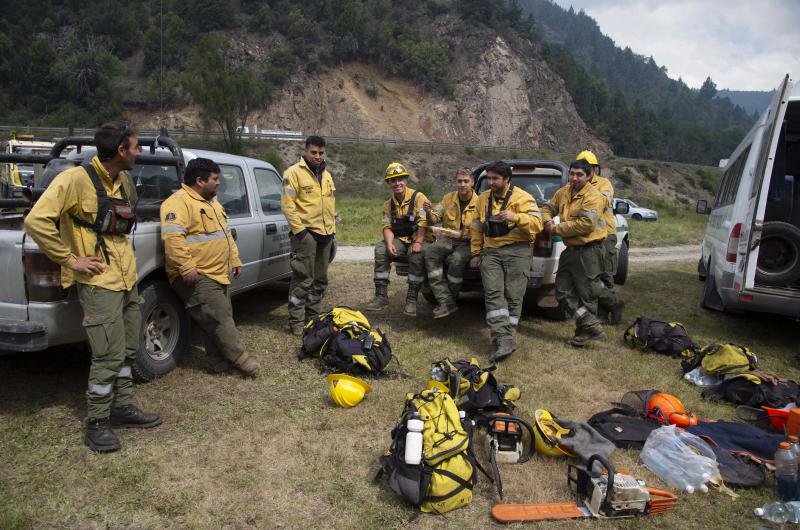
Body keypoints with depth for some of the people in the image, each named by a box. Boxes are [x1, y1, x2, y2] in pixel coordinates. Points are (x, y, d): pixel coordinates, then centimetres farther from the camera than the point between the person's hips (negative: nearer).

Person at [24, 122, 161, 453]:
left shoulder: (122, 181, 10)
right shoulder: (76, 179, -15)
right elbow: (36, 221, -20)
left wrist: (125, 255, 13)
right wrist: (71, 260, -16)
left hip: (128, 280, 8)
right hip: (99, 283, -8)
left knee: (128, 351, 15)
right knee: (110, 356, -4)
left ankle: (122, 408, 31)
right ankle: (96, 424, 12)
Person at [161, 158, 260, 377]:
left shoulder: (212, 202, 19)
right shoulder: (179, 202, -15)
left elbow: (225, 234, 26)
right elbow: (173, 237, -26)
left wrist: (234, 260, 22)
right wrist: (187, 267, -29)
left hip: (218, 274, 10)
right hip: (196, 276, -10)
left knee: (222, 316, 12)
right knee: (219, 318, -10)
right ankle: (240, 358, -3)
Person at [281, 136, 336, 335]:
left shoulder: (326, 175, 17)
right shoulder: (294, 173, -7)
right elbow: (287, 204, -14)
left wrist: (332, 229, 17)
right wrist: (299, 230, -19)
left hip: (325, 234, 8)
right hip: (306, 233, -8)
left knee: (320, 280, 13)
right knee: (303, 279, -7)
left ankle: (312, 317, 25)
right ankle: (296, 322, 2)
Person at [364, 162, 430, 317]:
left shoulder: (418, 197, -7)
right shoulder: (389, 204, 10)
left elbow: (424, 223, -16)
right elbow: (387, 227, 4)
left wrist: (418, 243, -28)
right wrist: (389, 244, -16)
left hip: (420, 239, -5)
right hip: (401, 240, 5)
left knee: (417, 255, -36)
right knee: (380, 249, -20)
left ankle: (411, 299, -27)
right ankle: (381, 296, -17)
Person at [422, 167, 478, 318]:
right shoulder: (448, 198, 6)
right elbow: (433, 220, 3)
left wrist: (462, 234, -23)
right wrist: (429, 212, -19)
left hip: (467, 243, -3)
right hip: (448, 240, 4)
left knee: (456, 259, -35)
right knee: (430, 252, -27)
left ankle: (450, 300, -13)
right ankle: (445, 301, -30)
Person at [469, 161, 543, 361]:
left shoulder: (522, 198, -2)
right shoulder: (483, 199, 15)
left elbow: (537, 224, -12)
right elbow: (476, 228, 23)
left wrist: (515, 217, -28)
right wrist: (475, 253, 19)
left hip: (518, 251, -4)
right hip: (491, 252, 4)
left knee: (513, 296, -6)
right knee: (493, 293, -13)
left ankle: (505, 339, 2)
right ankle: (504, 340, -19)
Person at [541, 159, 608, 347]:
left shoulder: (593, 197, -14)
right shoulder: (563, 192, 10)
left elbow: (586, 224, -24)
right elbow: (548, 207, 24)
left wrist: (557, 229, -15)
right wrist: (548, 221, -1)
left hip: (588, 251, -9)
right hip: (570, 250, 9)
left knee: (586, 294, 1)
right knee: (563, 292, 6)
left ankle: (584, 331, 15)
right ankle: (591, 325, 5)